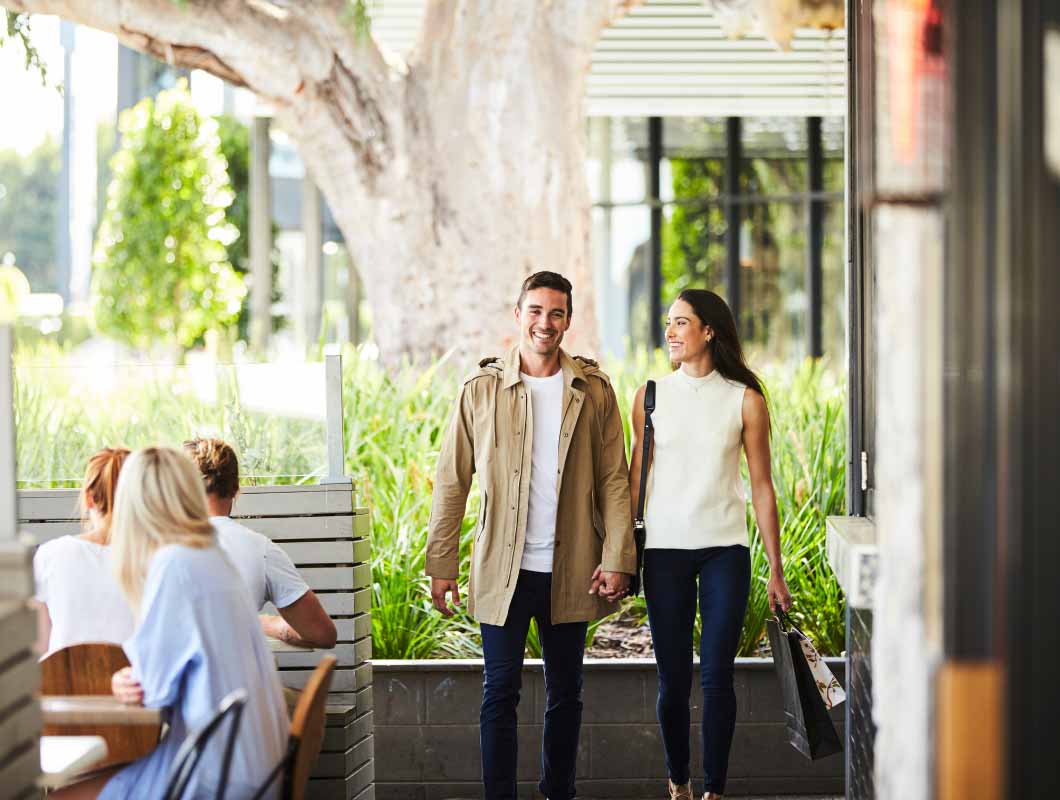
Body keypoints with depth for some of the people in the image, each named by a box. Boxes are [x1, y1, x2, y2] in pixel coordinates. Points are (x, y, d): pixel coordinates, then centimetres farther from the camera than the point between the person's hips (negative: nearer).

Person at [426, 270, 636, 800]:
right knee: (500, 692, -1)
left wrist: (617, 558, -6)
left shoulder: (593, 392, 4)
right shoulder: (481, 391, 0)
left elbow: (614, 480, 3)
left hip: (571, 572, 2)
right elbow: (451, 483, 2)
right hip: (503, 571, -1)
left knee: (565, 692, 11)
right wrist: (441, 564, -3)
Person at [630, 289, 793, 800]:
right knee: (673, 679, 4)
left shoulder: (745, 399, 0)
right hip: (664, 550, 1)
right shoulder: (652, 396, 5)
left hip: (725, 549, -1)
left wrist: (775, 569, 1)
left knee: (716, 677, -3)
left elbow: (761, 486, 2)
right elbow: (637, 479, 8)